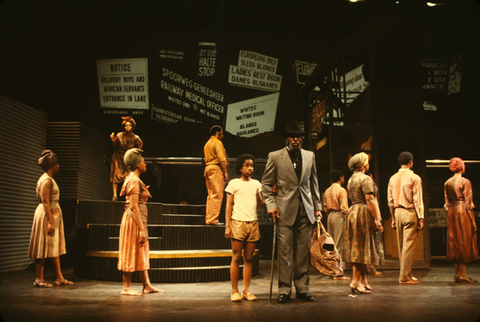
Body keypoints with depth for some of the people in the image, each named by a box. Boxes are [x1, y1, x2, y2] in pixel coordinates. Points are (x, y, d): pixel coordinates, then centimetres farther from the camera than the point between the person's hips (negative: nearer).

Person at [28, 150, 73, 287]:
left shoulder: (49, 179, 16)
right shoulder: (46, 180, -14)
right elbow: (45, 202, -20)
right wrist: (51, 221, -23)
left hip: (54, 215, 10)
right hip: (47, 215, -10)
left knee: (55, 247, 9)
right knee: (44, 248, -4)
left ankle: (59, 277, 11)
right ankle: (39, 279, 3)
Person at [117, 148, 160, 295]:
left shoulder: (134, 179, 15)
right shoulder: (134, 181, -16)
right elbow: (134, 207, -22)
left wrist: (143, 192, 17)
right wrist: (142, 229, -22)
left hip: (139, 220, 10)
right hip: (134, 220, -10)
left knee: (141, 253, 12)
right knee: (131, 253, -2)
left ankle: (147, 285, 17)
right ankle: (126, 287, 8)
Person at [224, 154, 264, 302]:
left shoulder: (256, 184, 16)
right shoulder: (234, 183, 6)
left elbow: (260, 203, 13)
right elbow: (229, 206, 3)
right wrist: (227, 226, -4)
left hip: (253, 223, 4)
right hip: (238, 223, -3)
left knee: (249, 258, 4)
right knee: (236, 258, -3)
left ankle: (246, 290, 9)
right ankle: (234, 291, 3)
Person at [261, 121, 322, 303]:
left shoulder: (310, 156, 13)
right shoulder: (275, 157, 3)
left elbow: (314, 183, 18)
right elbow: (266, 183, 4)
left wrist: (317, 206, 14)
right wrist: (270, 205, -7)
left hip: (306, 210, 3)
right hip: (285, 210, -3)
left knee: (304, 250, 5)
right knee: (285, 250, -3)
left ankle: (302, 289, 14)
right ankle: (284, 290, 5)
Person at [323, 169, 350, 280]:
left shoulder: (327, 191, 12)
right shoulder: (341, 190, -9)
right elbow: (344, 208, -15)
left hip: (329, 216, 7)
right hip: (339, 216, -7)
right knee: (339, 245, -6)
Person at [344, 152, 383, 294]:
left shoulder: (351, 179, 17)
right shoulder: (365, 179, -10)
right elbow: (369, 199, -18)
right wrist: (376, 219, -17)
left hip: (353, 212, 9)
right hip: (363, 213, -9)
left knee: (357, 247, 9)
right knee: (362, 247, -6)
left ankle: (363, 281, 16)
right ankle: (355, 281, -5)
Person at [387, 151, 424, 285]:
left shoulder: (393, 178, 8)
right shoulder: (414, 178, -6)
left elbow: (390, 200, 10)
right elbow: (417, 200, -9)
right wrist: (420, 218, -6)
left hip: (397, 212, 5)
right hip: (410, 213, -5)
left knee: (401, 245, 12)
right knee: (409, 245, -2)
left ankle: (405, 273, 19)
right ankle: (405, 277, -1)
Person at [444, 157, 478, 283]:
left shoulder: (447, 183, 7)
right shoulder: (465, 182, -10)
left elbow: (447, 203, 9)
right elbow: (468, 203, -11)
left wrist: (451, 212, 17)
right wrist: (472, 221, -7)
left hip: (452, 214, 6)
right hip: (463, 213, -6)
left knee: (454, 242, 10)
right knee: (464, 242, -1)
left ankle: (457, 273, 14)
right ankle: (462, 274, 0)